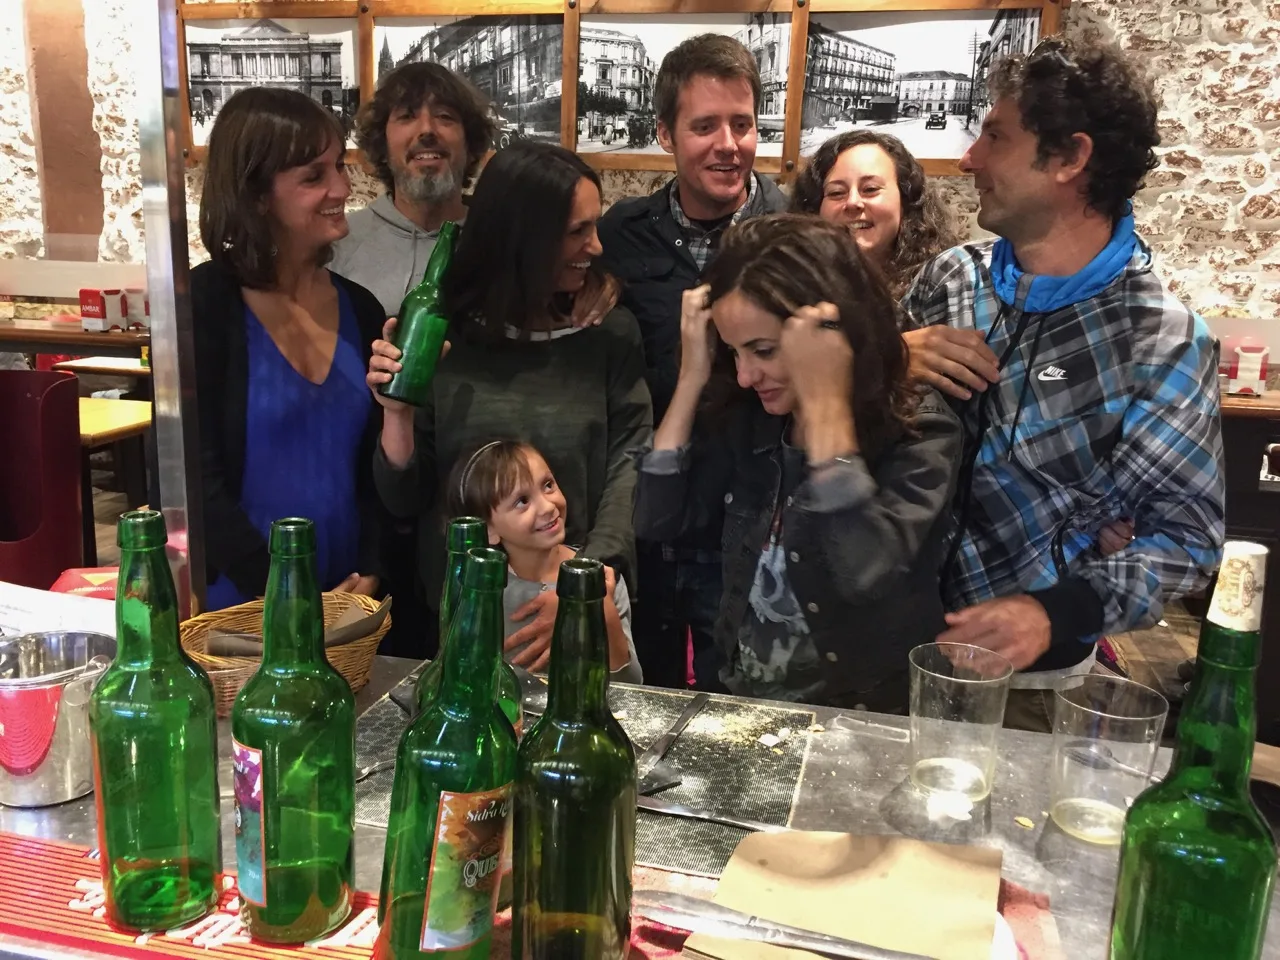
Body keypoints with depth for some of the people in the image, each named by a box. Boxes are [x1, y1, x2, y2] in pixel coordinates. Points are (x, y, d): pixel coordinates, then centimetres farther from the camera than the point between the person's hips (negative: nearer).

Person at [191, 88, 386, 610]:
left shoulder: (359, 307, 3)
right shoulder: (203, 303, -10)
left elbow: (376, 469, 6)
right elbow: (195, 478, -14)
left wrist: (370, 575, -7)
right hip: (236, 603, -4)